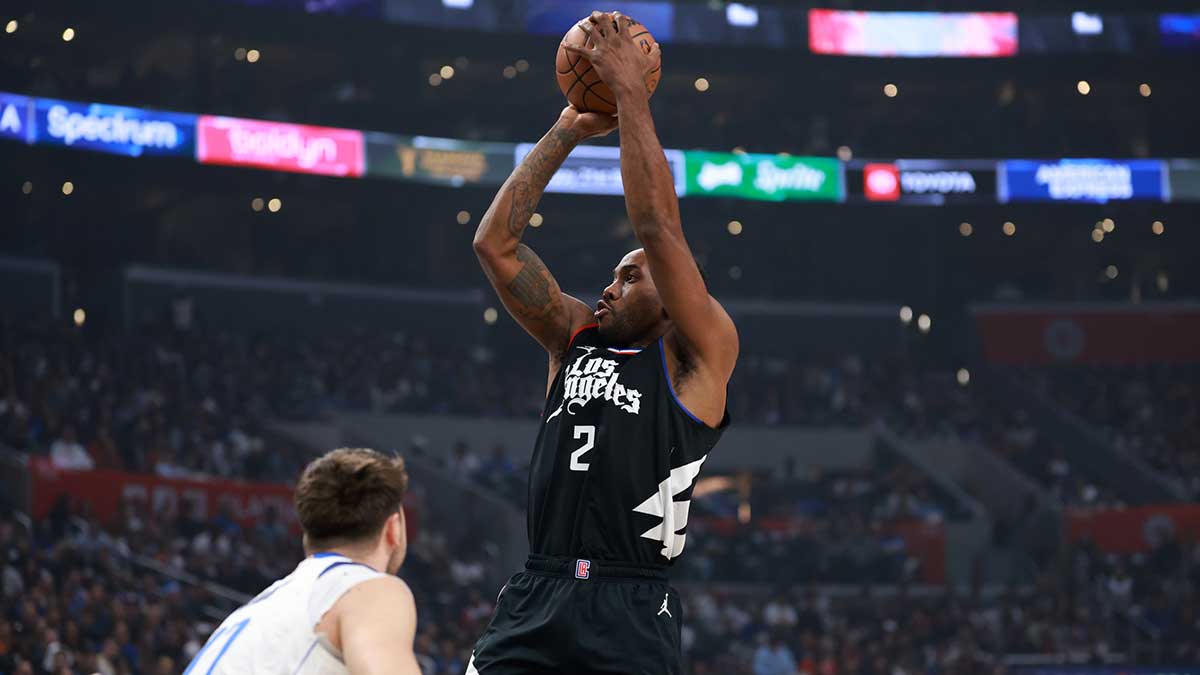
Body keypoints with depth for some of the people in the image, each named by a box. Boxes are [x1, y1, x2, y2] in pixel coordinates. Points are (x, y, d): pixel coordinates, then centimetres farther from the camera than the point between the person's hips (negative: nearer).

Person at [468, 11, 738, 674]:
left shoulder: (698, 357, 6)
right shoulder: (575, 339, 20)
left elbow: (656, 228, -6)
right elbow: (495, 243, 16)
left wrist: (631, 96, -2)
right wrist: (568, 131, 14)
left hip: (630, 616, -5)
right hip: (533, 601, 5)